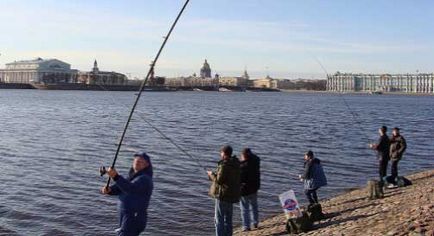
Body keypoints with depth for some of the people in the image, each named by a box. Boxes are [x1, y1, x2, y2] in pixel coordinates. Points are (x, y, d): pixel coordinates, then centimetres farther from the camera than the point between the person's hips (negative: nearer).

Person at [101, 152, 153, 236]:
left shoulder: (145, 179, -14)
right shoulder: (133, 177, 16)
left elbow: (130, 188, -32)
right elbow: (118, 188, 5)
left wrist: (116, 176, -45)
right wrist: (108, 189, -17)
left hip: (134, 218, -10)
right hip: (125, 216, 10)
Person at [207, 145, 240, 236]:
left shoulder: (224, 165, -21)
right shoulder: (235, 164, 8)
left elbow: (219, 180, -20)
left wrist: (211, 174, -2)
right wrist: (215, 175, 16)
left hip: (223, 194, -9)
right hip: (231, 194, 9)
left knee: (219, 219, -2)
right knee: (228, 218, 15)